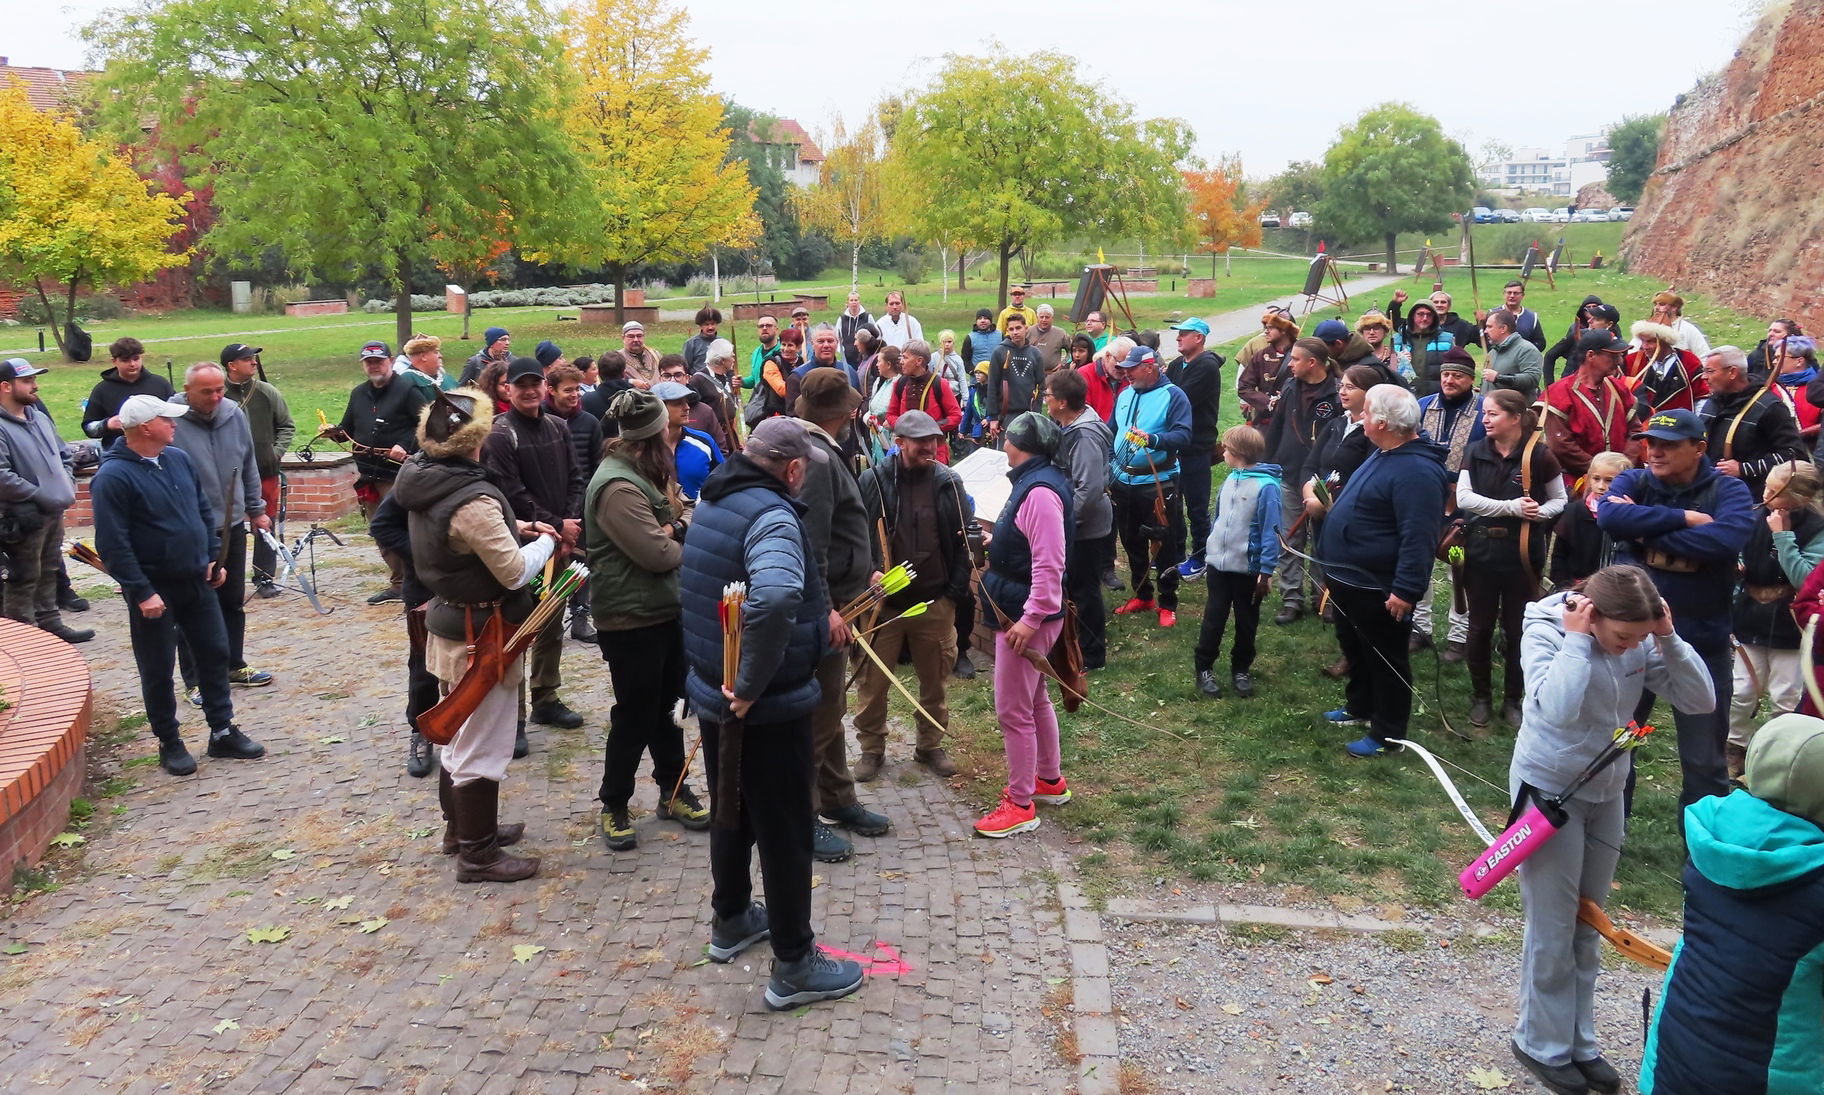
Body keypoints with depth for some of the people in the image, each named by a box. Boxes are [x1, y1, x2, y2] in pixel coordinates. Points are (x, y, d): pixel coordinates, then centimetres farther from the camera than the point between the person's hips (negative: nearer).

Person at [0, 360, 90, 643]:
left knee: (49, 572, 19)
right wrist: (41, 497, -19)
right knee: (25, 578, 0)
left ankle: (50, 623, 31)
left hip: (55, 512, 9)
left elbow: (63, 455, 22)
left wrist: (68, 486, 7)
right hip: (25, 517, -9)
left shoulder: (40, 417, 11)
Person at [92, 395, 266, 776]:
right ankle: (169, 742, 20)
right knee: (158, 670, 6)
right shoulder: (113, 476, -17)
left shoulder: (179, 459, 5)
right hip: (154, 590, -6)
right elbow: (112, 544, -19)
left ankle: (222, 731, 22)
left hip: (197, 581, 6)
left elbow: (203, 512, 16)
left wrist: (213, 557, 11)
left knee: (215, 653, 11)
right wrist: (141, 592, -20)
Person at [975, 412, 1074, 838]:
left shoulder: (1040, 491, -22)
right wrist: (995, 543, 9)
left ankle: (1020, 806, 8)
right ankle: (1050, 780, 38)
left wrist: (1030, 619, -27)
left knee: (1013, 711, -2)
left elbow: (1049, 564, -27)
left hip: (1027, 617, -11)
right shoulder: (1034, 481, 10)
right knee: (1035, 699, 22)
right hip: (1019, 610, 11)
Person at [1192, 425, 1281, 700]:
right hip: (1219, 564, 5)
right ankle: (1203, 667, 20)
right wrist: (1209, 552, 18)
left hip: (1249, 568, -5)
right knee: (1214, 618, 10)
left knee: (1246, 622, 12)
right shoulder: (1230, 479, 3)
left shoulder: (1266, 485, -18)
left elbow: (1270, 530, -18)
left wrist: (1267, 570, -18)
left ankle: (1241, 669, 27)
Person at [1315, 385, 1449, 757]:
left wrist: (1405, 590, -30)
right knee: (1354, 648, 24)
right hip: (1348, 578, 10)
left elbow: (1418, 538, -30)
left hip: (1377, 588, -10)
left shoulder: (1416, 470, -27)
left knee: (1385, 659, 5)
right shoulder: (1384, 454, 8)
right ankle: (1360, 708, 43)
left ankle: (1387, 733, 18)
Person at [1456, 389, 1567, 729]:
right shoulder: (1477, 452, 1)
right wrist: (1511, 507, -19)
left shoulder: (1538, 456, -7)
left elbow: (1560, 500, 4)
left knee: (1517, 629, 8)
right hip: (1480, 551, 2)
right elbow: (1463, 498, -10)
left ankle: (1513, 700, 22)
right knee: (1480, 627, 9)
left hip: (1522, 554, -2)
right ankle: (1480, 697, 23)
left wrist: (1540, 512, -18)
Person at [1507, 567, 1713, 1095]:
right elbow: (1558, 708, -38)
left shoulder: (1641, 643, -6)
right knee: (1553, 930, 3)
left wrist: (1668, 639, -19)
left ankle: (1578, 1041, 29)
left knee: (1589, 927, 15)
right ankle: (1543, 1045, 21)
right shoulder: (1545, 632, -21)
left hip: (1607, 793, 5)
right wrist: (1577, 640, -30)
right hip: (1549, 790, -5)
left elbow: (1700, 700, -9)